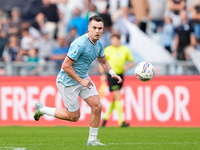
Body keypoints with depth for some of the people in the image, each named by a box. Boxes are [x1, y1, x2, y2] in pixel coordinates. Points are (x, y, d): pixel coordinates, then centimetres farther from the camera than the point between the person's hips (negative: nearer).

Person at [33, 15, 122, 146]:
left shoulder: (99, 44, 0)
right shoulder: (80, 44, -28)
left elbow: (103, 61, 19)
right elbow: (66, 66, -27)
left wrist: (112, 73, 1)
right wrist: (81, 81, -21)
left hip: (83, 78, 8)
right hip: (68, 81, -8)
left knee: (97, 106, -4)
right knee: (74, 117, 2)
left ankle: (92, 140, 10)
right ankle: (42, 109, 20)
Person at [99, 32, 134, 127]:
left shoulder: (125, 50, 4)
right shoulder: (108, 50, -1)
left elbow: (132, 62, 12)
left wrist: (127, 67, -10)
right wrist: (102, 75, -3)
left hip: (120, 75, 4)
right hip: (111, 75, -4)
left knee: (115, 99, 9)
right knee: (118, 96, -14)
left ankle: (106, 117, 26)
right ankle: (121, 121, -16)